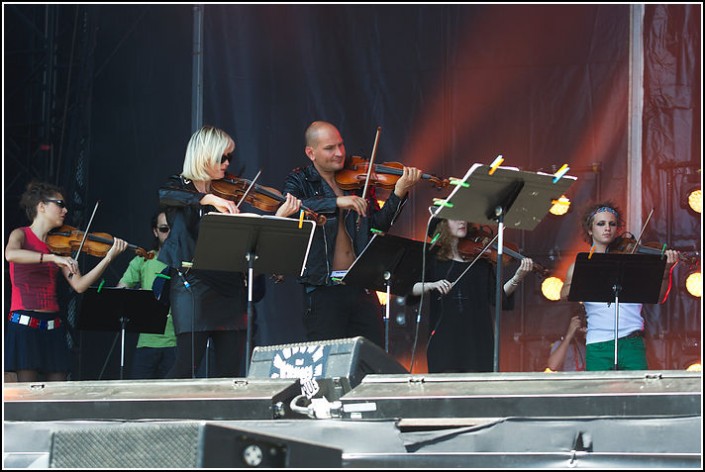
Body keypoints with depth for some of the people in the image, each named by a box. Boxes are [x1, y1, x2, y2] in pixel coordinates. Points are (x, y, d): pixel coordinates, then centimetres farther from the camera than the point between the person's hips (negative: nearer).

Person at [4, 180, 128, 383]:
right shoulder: (21, 235, 1)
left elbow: (79, 285, 4)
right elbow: (10, 254, -25)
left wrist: (109, 258, -4)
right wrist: (53, 258, -30)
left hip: (52, 327, 6)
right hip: (24, 325, -5)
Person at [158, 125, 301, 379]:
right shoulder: (180, 187, 4)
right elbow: (164, 196, -22)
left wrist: (280, 215, -6)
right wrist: (209, 198, -34)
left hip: (230, 288, 5)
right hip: (193, 285, -5)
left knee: (230, 366, 0)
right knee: (187, 365, -14)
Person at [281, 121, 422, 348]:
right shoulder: (300, 181, 2)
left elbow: (378, 225, 7)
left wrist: (399, 193, -7)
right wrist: (337, 202, -28)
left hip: (361, 286, 4)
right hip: (323, 288, -4)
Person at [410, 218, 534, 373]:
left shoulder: (481, 260, 10)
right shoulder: (433, 259, 7)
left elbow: (496, 296, 2)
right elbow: (410, 288, -2)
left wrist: (517, 278, -11)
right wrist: (431, 285, -20)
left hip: (477, 336, 1)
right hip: (444, 336, -1)